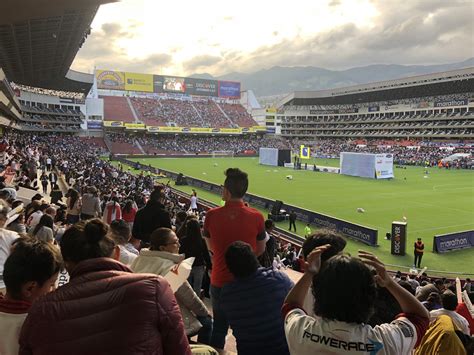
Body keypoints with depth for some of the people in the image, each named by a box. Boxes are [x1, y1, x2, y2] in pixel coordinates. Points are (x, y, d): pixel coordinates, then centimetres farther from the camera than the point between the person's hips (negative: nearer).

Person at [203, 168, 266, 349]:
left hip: (219, 280, 1)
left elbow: (211, 247, 4)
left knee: (219, 327, 21)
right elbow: (260, 250, 1)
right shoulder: (256, 216, -15)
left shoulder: (212, 215, -13)